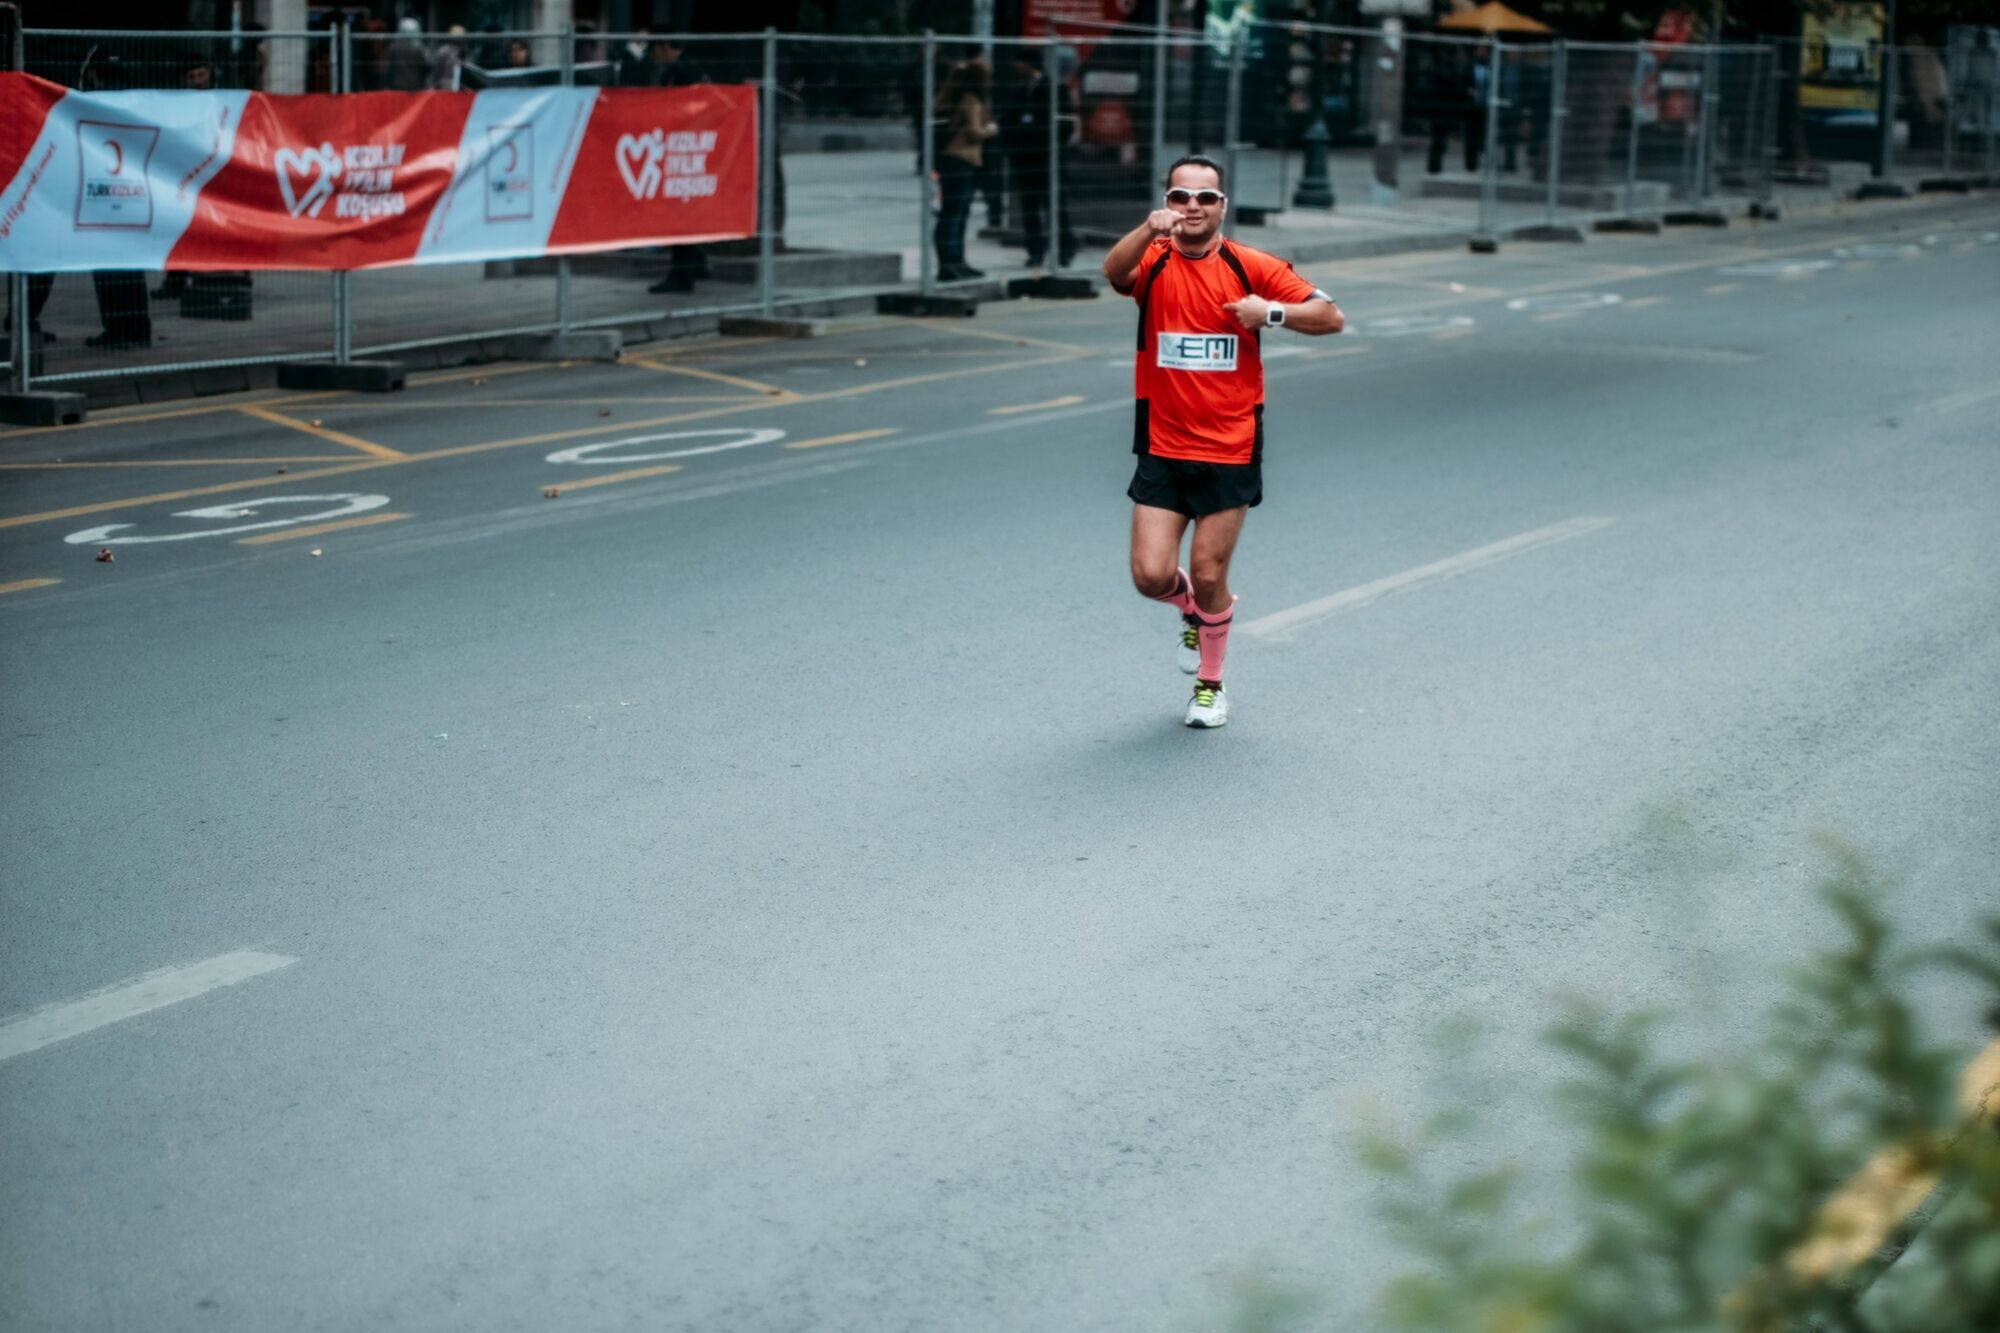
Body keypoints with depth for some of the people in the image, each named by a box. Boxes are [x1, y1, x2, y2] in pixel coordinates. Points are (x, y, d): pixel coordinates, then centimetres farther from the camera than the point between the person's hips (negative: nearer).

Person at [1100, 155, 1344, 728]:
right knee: (1151, 577, -6)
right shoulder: (1153, 263, -3)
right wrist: (1150, 229, -46)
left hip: (1230, 451, -1)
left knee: (1208, 577, 2)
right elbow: (1115, 271, -27)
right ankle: (1194, 610, 31)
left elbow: (1331, 317, -2)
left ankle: (1210, 684, 28)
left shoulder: (1252, 267, -2)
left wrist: (1272, 311, -20)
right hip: (1162, 450, 1)